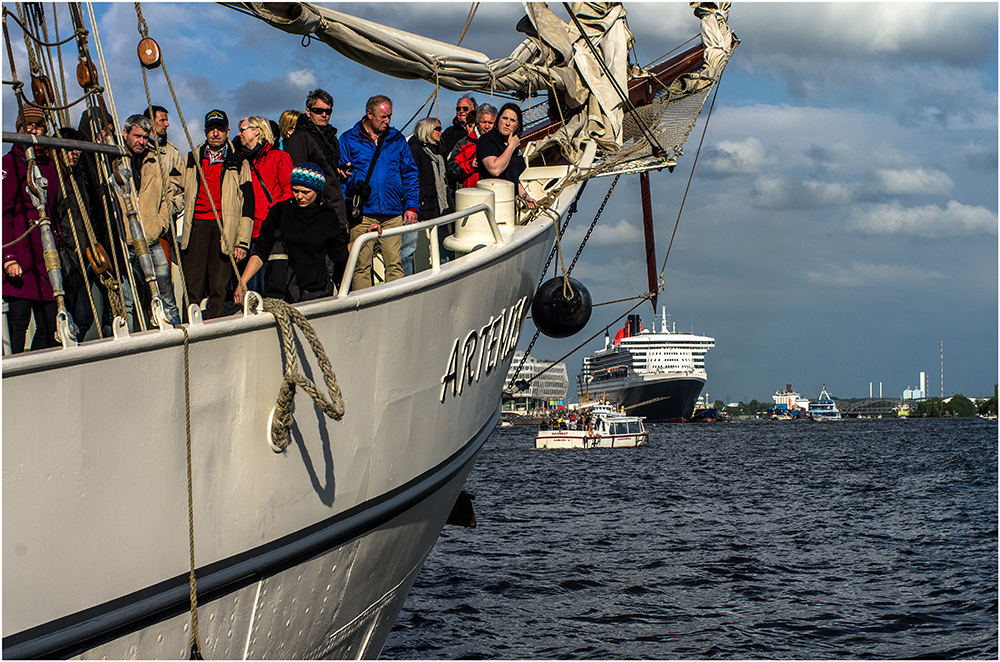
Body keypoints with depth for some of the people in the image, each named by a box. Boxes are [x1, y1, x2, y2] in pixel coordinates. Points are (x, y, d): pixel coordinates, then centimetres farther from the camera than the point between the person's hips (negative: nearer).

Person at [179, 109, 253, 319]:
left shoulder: (239, 164, 12)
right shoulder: (191, 160, 19)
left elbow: (247, 203, 8)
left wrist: (243, 241, 0)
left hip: (225, 227, -1)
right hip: (196, 225, 1)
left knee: (218, 288, -5)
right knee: (193, 286, -7)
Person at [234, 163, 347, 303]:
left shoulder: (328, 217, 5)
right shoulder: (280, 211, 5)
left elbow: (340, 255, 16)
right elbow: (260, 253, 7)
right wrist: (242, 282, -1)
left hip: (317, 291, 0)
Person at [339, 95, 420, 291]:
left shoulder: (397, 140, 13)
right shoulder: (349, 140, 5)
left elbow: (410, 175, 17)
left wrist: (411, 206, 6)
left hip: (393, 214, 2)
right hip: (362, 214, -2)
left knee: (394, 263, -3)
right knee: (362, 265, -2)